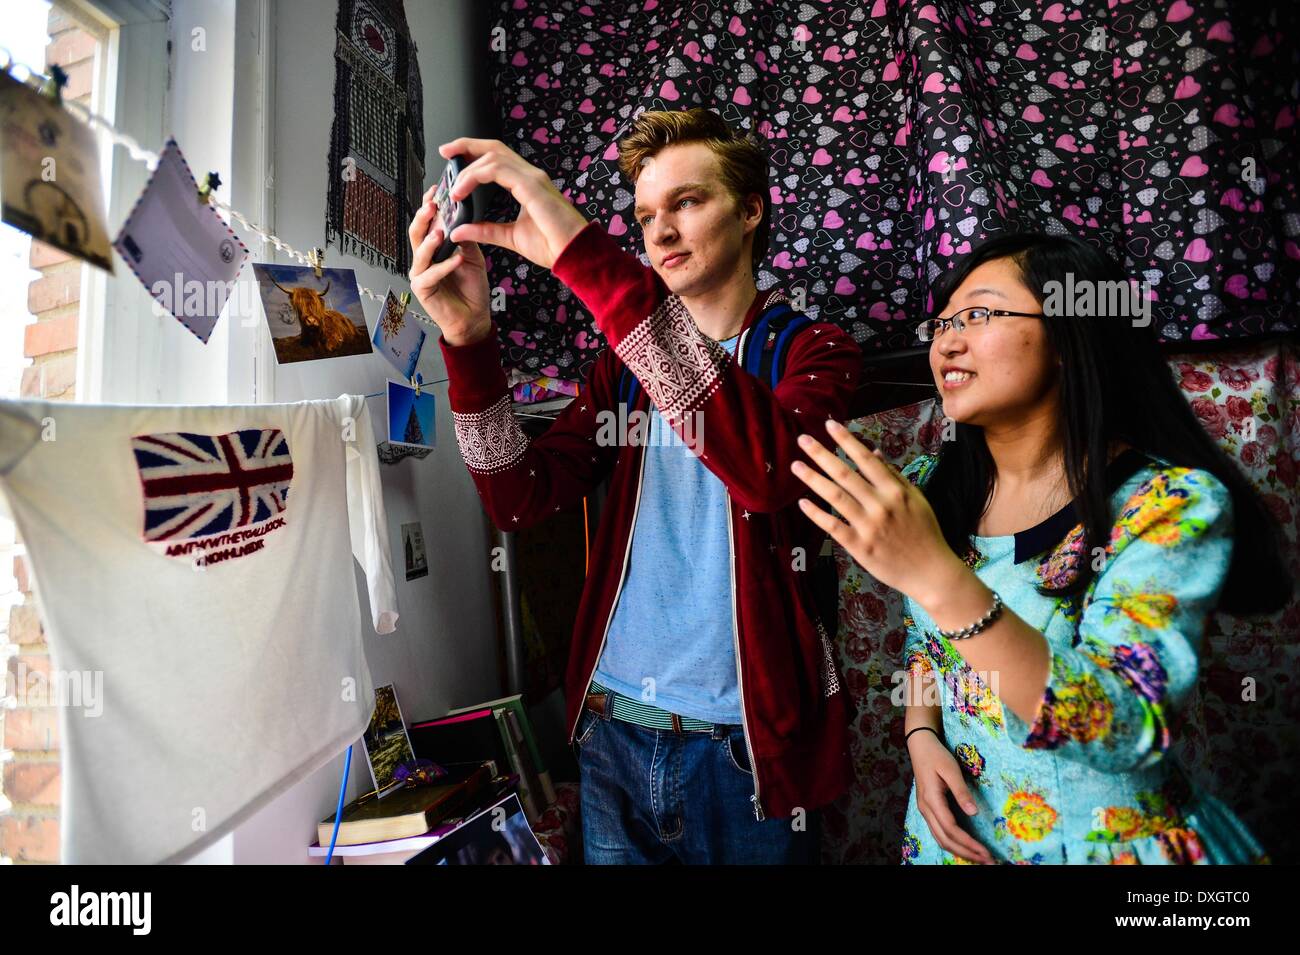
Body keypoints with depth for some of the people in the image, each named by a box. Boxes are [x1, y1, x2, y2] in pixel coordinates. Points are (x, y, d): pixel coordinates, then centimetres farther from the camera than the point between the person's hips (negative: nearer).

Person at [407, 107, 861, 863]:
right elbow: (522, 498, -3)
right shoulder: (631, 358, 7)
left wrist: (583, 252, -34)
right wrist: (468, 341, -18)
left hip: (744, 744, -3)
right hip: (611, 729, 4)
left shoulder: (810, 349, -6)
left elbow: (770, 466, -31)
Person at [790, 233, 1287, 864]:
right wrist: (922, 735, -10)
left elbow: (1127, 731, -29)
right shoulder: (926, 489, -7)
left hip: (1107, 843, -4)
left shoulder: (1175, 505, -20)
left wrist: (937, 576, -39)